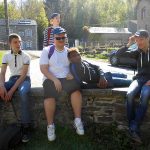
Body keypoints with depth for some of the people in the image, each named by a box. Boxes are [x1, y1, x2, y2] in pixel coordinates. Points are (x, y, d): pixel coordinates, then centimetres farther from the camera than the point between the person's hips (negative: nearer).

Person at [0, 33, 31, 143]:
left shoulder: (26, 56, -7)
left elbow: (23, 75, -16)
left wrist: (12, 90, -26)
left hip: (24, 79, -4)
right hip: (12, 79, 4)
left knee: (23, 92, -40)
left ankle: (25, 127, -34)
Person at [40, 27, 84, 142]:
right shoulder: (47, 50, 6)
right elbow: (43, 68, -3)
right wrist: (55, 80, -16)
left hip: (67, 78, 2)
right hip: (51, 79, -2)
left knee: (76, 88, -30)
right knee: (50, 95, -33)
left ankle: (78, 120, -22)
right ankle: (50, 125, -18)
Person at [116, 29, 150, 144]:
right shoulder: (138, 52, 14)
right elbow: (119, 54, 11)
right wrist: (129, 44, 0)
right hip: (140, 78, 3)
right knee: (130, 94, -30)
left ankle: (135, 128, -35)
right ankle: (132, 127, -25)